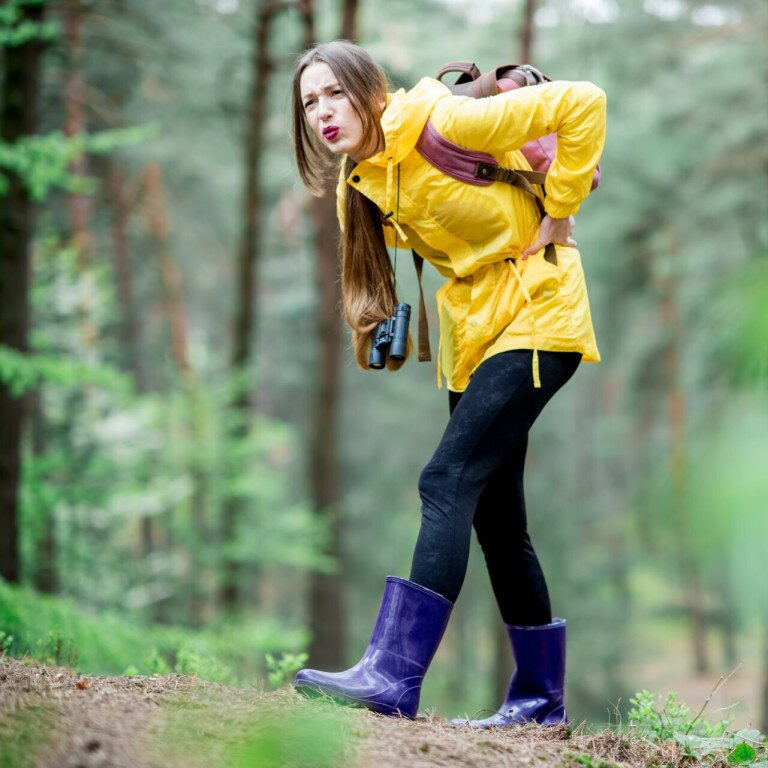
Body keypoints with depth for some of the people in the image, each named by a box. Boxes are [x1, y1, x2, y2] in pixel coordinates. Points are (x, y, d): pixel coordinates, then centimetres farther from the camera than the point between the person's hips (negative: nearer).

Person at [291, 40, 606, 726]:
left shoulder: (445, 126, -18)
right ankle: (540, 696, 20)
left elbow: (583, 102, -21)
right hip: (476, 330, 9)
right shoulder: (360, 181, 4)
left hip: (536, 315, -9)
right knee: (494, 513, 9)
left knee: (449, 480, -20)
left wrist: (559, 212, -16)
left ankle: (393, 676, -24)